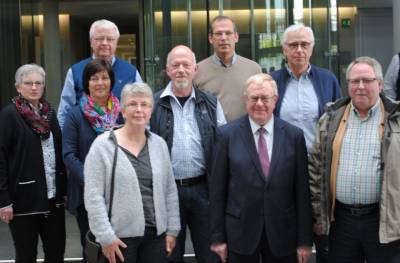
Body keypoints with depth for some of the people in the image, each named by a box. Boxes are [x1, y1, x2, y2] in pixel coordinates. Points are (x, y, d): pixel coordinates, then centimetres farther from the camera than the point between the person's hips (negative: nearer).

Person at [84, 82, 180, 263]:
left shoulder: (159, 144, 7)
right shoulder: (102, 145, -6)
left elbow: (170, 190, 10)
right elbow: (93, 196, -9)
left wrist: (172, 229, 6)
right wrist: (105, 236, -13)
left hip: (156, 233, 4)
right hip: (120, 235, -4)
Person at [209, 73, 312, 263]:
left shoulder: (294, 135, 0)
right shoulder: (227, 134, -3)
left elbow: (302, 190, 0)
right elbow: (217, 188, -2)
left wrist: (304, 240, 0)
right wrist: (217, 237, -3)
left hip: (282, 234, 1)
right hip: (240, 233, -1)